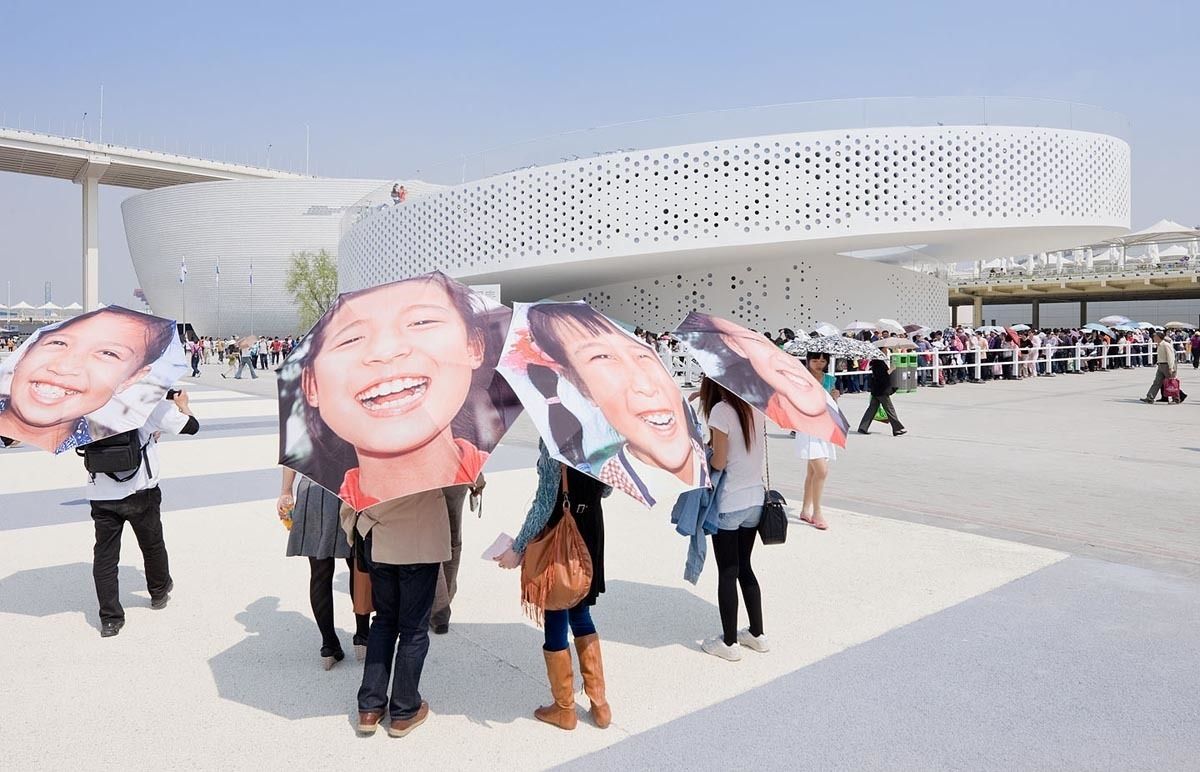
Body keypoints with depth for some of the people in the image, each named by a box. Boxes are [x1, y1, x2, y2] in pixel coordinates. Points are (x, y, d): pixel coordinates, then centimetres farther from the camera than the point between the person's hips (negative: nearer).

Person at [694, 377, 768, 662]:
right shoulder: (755, 408, 3)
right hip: (755, 499, 7)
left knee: (727, 573, 6)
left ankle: (729, 643, 16)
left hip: (729, 504, -7)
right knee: (744, 567, 19)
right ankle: (757, 634, 28)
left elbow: (718, 463, -17)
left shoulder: (721, 410, -17)